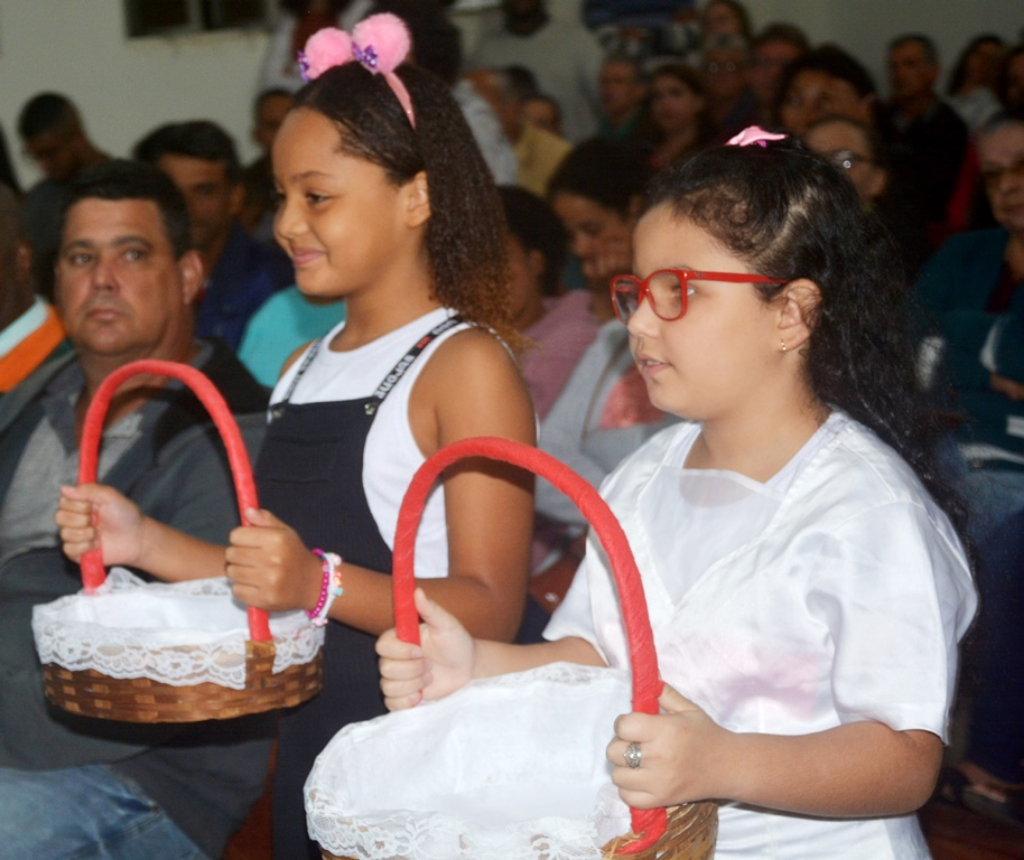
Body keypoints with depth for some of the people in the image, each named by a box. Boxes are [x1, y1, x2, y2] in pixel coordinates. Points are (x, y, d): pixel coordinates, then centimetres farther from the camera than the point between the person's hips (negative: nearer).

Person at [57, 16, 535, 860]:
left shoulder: (465, 364, -12)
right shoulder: (307, 369, 13)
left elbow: (490, 608, -19)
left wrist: (323, 584, -31)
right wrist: (146, 542, 5)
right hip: (305, 746, 7)